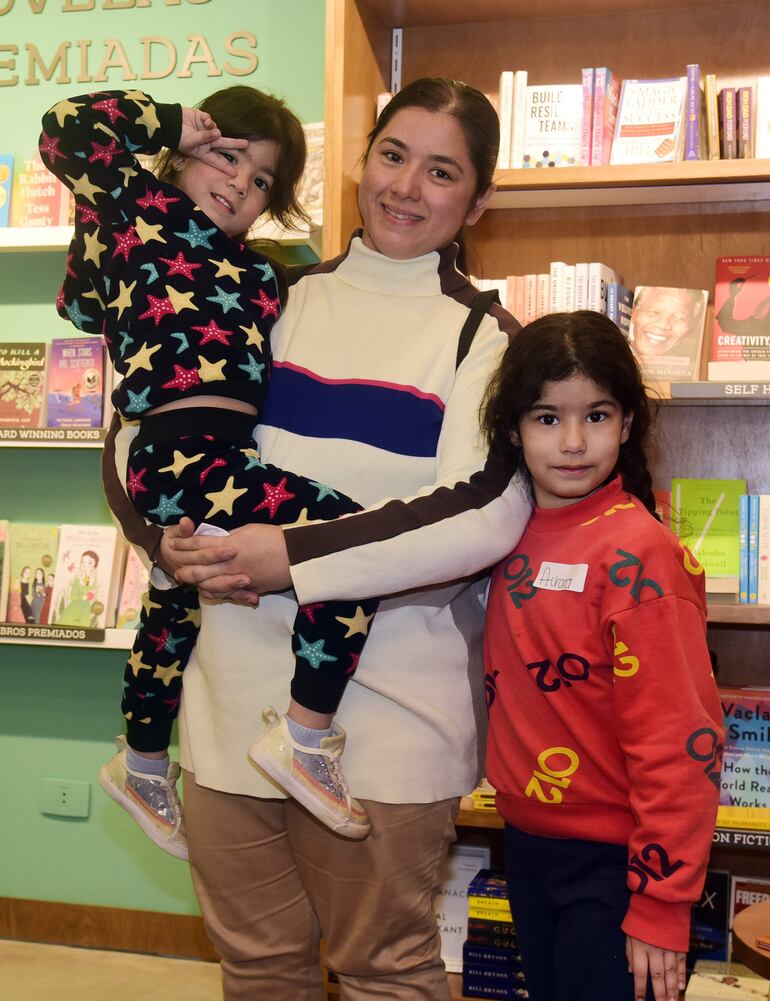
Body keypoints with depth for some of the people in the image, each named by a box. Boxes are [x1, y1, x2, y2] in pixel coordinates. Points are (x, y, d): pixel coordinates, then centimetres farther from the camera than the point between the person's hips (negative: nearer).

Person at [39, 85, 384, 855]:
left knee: (177, 613, 25)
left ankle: (142, 767, 47)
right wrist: (174, 127, -1)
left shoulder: (245, 268, 19)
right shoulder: (145, 209, -2)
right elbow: (68, 132, -9)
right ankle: (307, 741, -14)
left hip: (211, 457, 10)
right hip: (189, 454, -10)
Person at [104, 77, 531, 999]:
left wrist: (295, 559, -20)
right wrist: (166, 531, -8)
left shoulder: (482, 335, -2)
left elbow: (486, 511, -17)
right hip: (237, 683, 4)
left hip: (387, 705, -4)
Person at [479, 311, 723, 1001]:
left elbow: (679, 743, -20)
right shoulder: (518, 536, 1)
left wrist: (662, 906, -18)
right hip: (528, 841, 7)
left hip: (611, 862, -7)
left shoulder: (636, 551, -20)